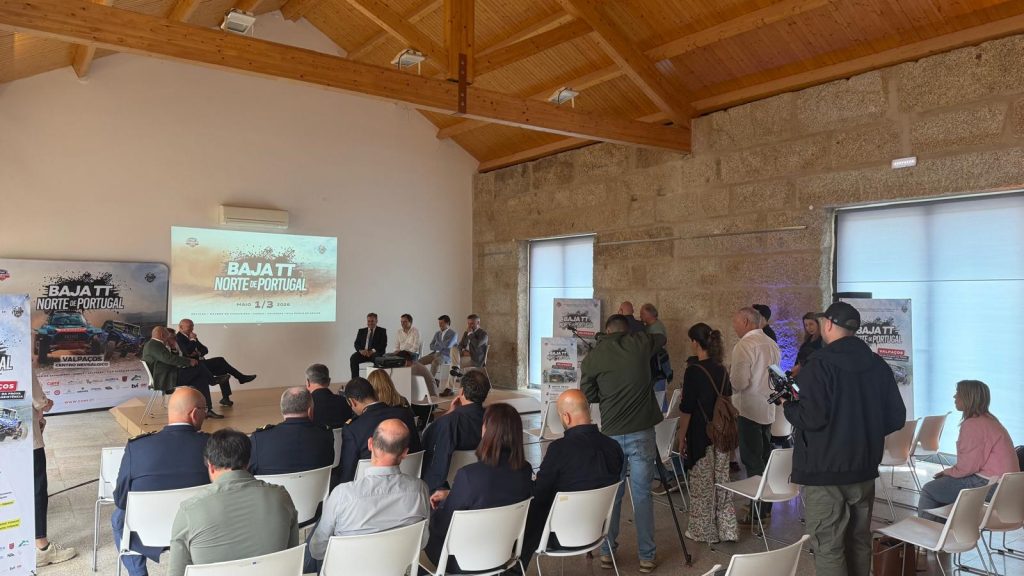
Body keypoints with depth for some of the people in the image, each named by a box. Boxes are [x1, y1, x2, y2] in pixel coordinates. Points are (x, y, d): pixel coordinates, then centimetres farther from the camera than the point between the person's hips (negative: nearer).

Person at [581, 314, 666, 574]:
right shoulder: (640, 343, 0)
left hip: (611, 434, 1)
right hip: (641, 433, 0)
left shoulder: (593, 357, -2)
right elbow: (661, 337, 22)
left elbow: (588, 396, 7)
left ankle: (606, 552, 23)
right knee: (642, 494, 7)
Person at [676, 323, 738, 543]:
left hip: (701, 435, -6)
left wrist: (682, 437, -5)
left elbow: (686, 409, -14)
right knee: (722, 480, 14)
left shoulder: (693, 371, -15)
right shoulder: (722, 370, 4)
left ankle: (705, 532, 17)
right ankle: (726, 530, 22)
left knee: (702, 485, 5)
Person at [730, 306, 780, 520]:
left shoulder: (744, 346, -17)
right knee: (764, 458, 17)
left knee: (752, 462, -2)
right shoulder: (772, 344, 9)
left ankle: (757, 511, 3)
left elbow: (739, 382, -21)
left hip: (748, 409, -8)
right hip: (768, 408, 8)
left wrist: (725, 376, -3)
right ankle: (766, 505, 26)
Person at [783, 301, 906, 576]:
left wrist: (788, 405, -3)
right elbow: (896, 418, 7)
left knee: (828, 548, 0)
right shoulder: (878, 365, 4)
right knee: (859, 543, 19)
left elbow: (811, 419, -23)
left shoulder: (819, 365, -17)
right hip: (864, 470, 7)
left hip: (825, 471, -7)